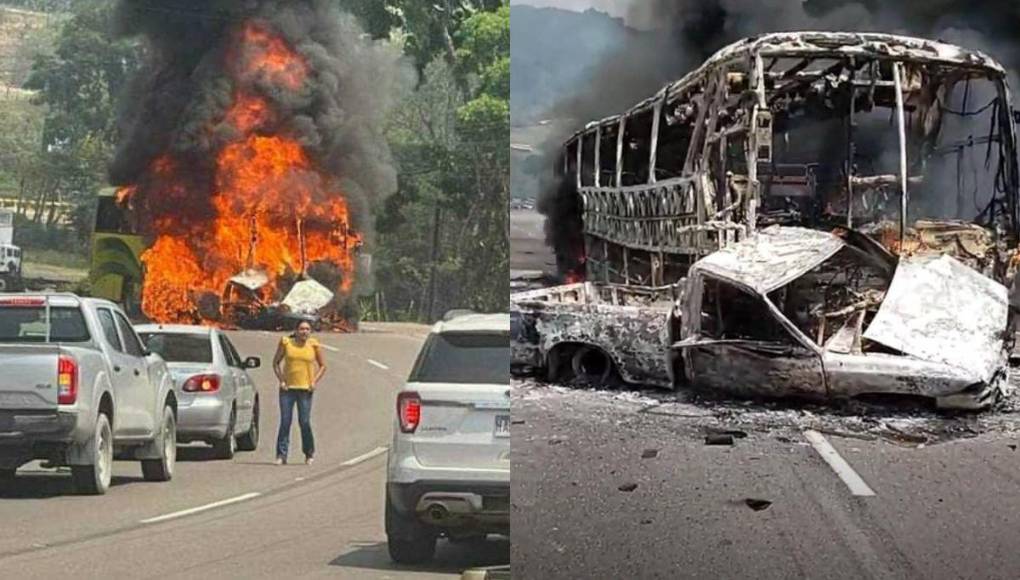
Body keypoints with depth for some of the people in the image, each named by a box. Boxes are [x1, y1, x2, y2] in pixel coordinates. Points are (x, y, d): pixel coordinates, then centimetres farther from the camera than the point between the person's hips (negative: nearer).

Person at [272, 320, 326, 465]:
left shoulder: (313, 345, 3)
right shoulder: (286, 343, 2)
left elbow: (322, 366, 12)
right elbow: (276, 362, 11)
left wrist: (315, 381, -1)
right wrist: (281, 380, -1)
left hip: (305, 389, 0)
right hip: (287, 388, 0)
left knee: (304, 422, -3)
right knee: (285, 422, -4)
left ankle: (309, 453, 16)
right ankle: (281, 456, -2)